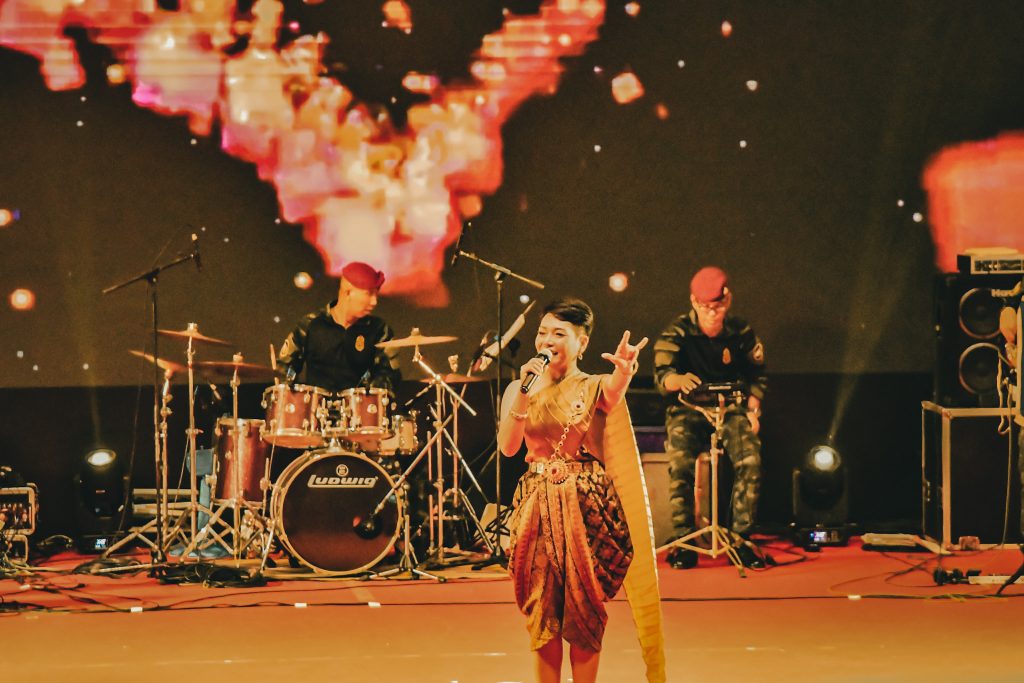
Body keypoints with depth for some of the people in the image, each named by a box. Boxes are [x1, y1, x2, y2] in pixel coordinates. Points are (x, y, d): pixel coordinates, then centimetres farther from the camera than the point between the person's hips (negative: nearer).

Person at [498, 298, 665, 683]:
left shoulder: (595, 388, 0)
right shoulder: (519, 389, 7)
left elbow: (614, 393, -27)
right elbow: (508, 446, -7)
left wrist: (624, 371, -50)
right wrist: (525, 392, -17)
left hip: (585, 507, -2)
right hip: (537, 509, 2)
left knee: (584, 611, 1)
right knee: (542, 612, 4)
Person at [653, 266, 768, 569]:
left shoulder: (741, 333, 2)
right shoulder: (677, 332, -7)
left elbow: (757, 374, 14)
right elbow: (661, 375, -19)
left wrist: (752, 409, -2)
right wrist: (679, 380, -43)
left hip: (730, 409, 2)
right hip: (687, 410, -2)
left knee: (750, 460, -26)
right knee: (681, 462, -30)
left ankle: (741, 539, -14)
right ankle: (683, 542, -17)